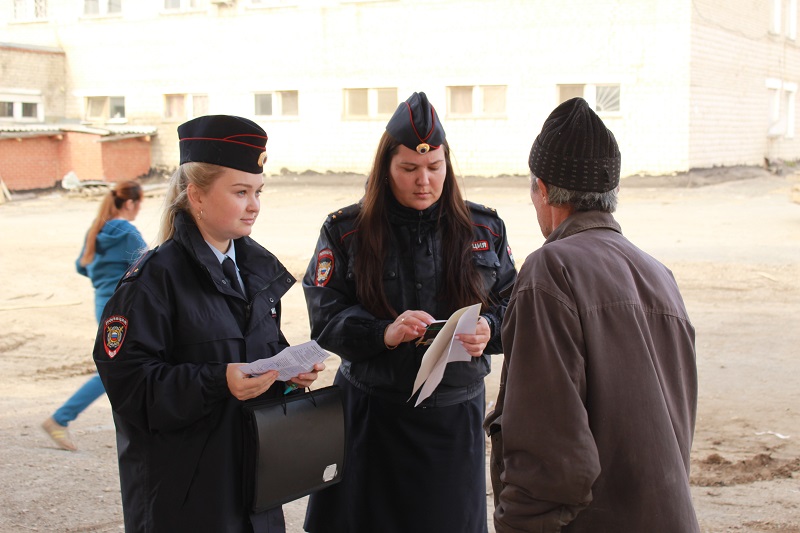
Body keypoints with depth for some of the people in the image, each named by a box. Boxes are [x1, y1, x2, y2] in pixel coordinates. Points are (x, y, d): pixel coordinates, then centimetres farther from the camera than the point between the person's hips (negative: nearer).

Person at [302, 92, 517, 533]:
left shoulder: (485, 229, 6)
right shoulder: (346, 231, -1)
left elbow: (512, 303, 7)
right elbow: (326, 319, -7)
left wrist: (489, 330, -16)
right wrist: (383, 333, -25)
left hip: (454, 415, 2)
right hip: (371, 413, -1)